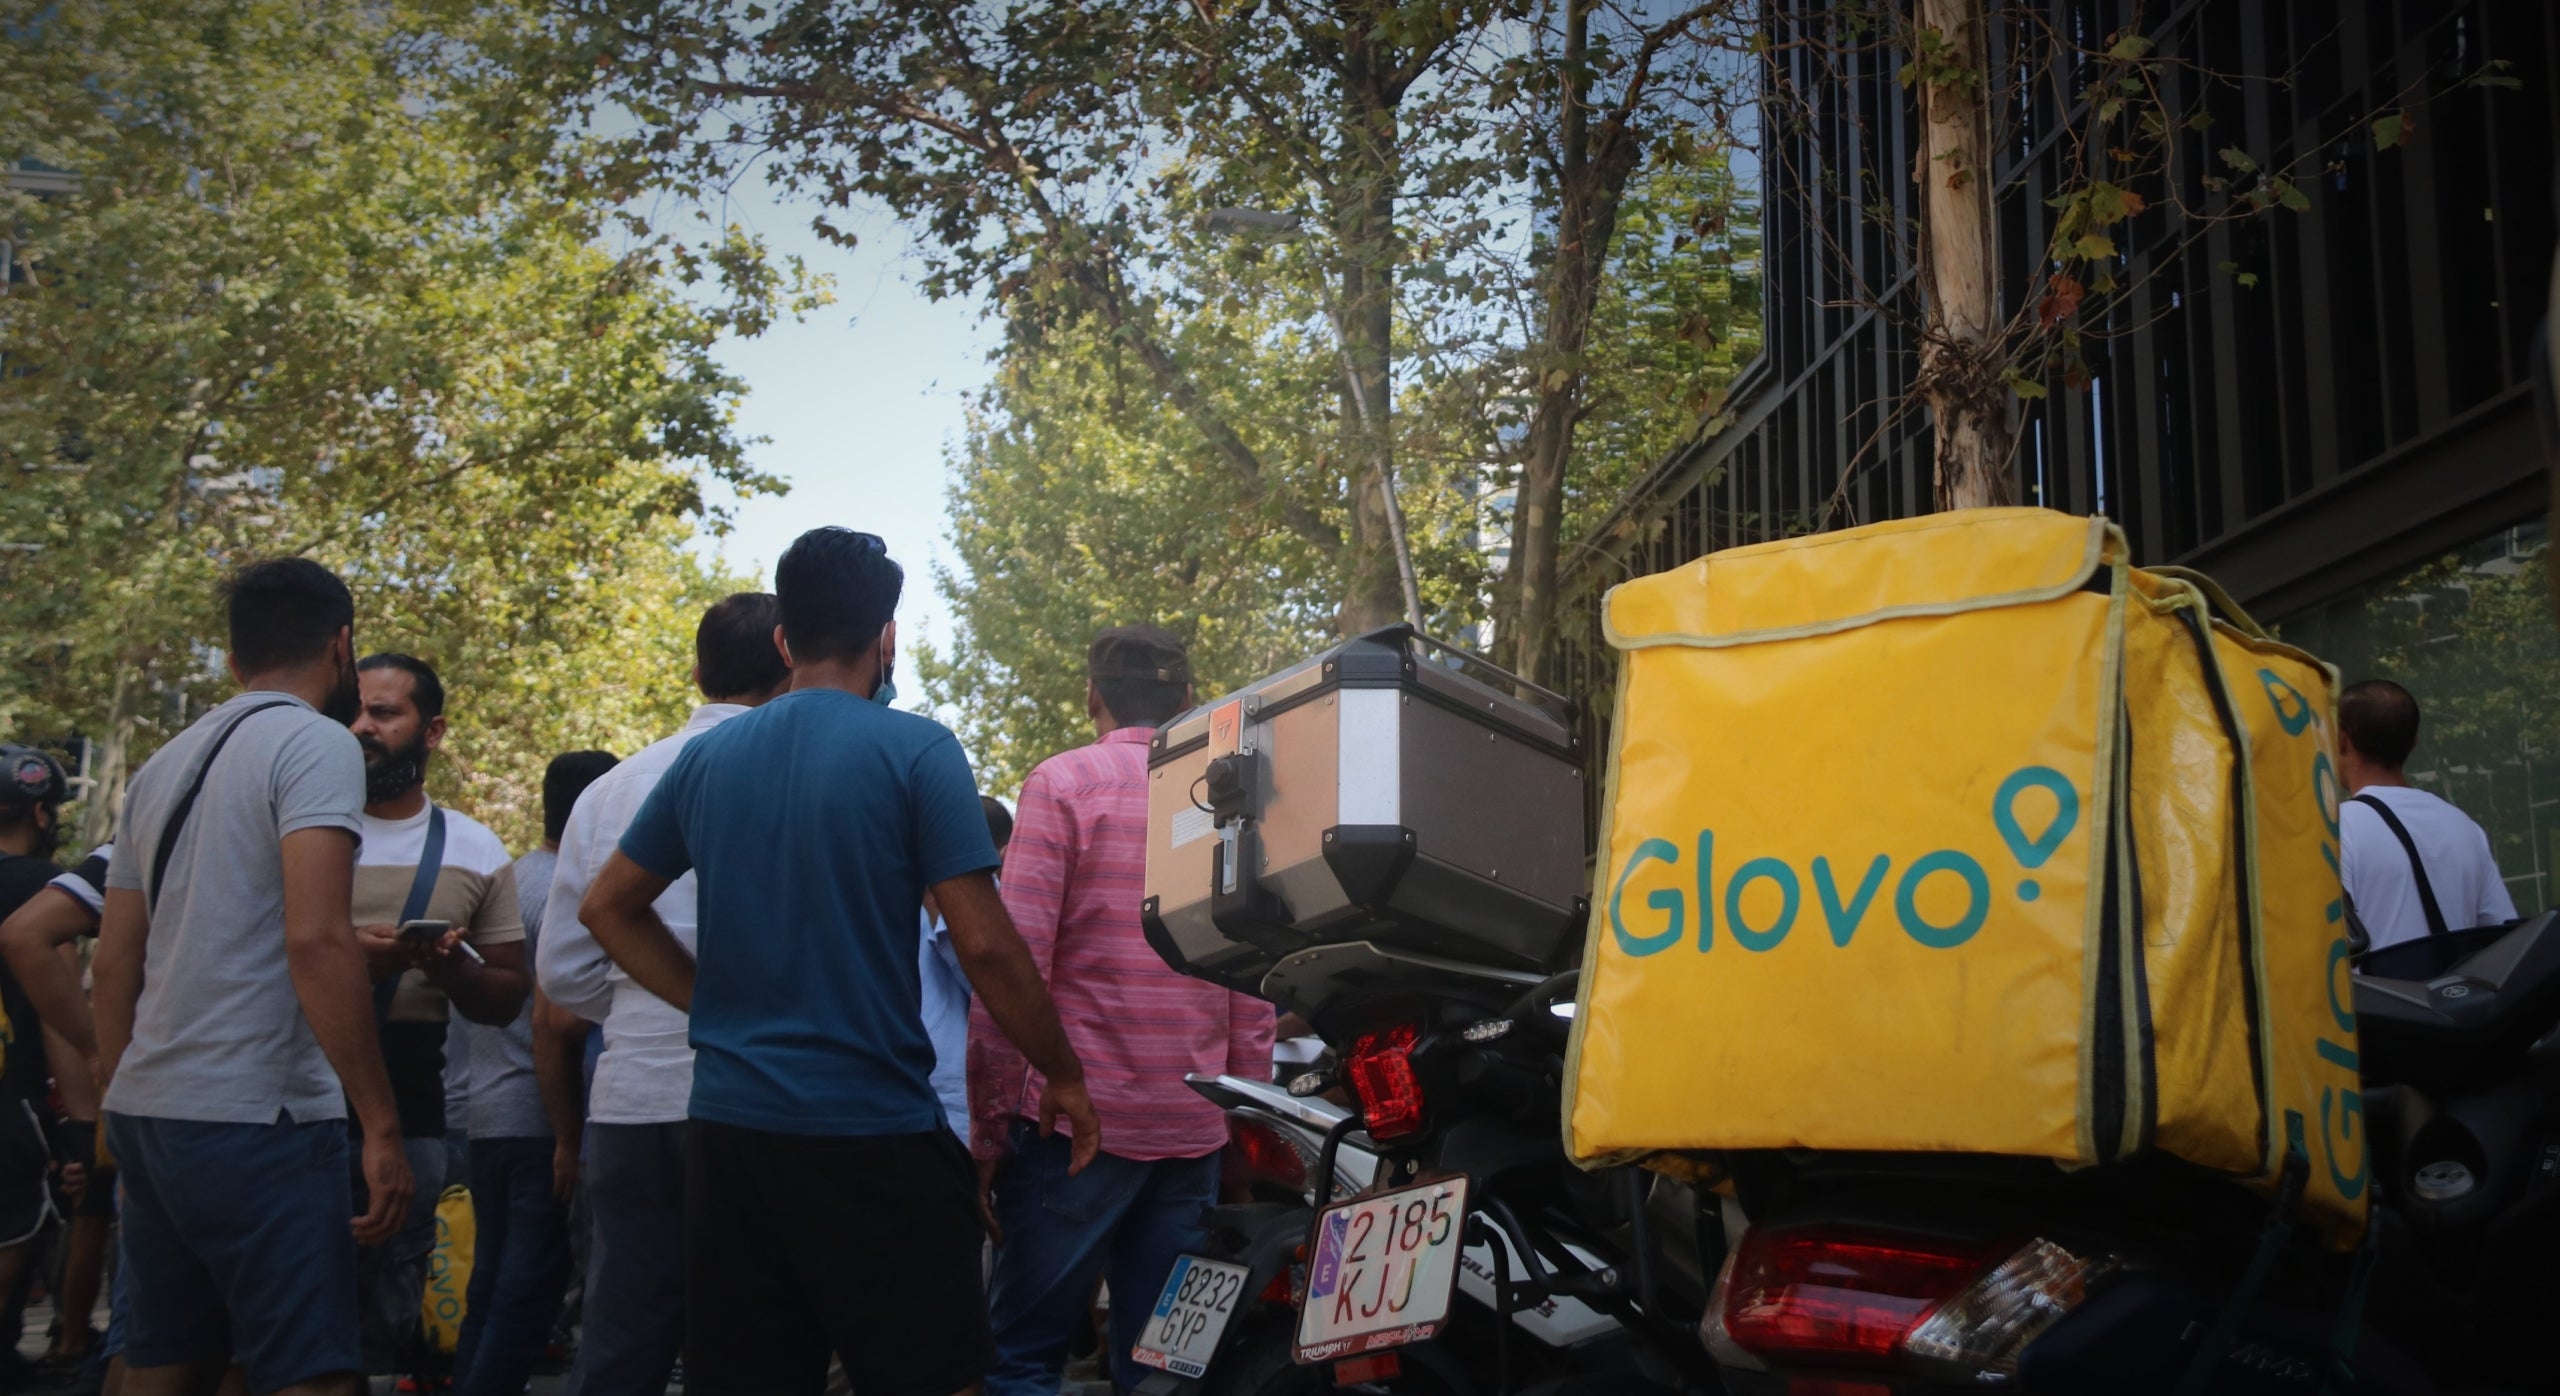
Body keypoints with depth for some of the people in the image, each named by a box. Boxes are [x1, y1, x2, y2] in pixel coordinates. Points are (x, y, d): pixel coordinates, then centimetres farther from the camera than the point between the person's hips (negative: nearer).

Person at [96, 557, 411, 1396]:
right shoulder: (315, 743, -8)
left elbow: (113, 962, 18)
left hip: (146, 1114, 8)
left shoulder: (163, 767, 16)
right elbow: (316, 939, -20)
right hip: (256, 1121, -8)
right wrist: (380, 1126, -19)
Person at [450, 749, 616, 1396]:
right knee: (526, 1299, -5)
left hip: (485, 1117, 9)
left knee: (491, 1292, 14)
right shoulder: (561, 893, -12)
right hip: (536, 1120, -9)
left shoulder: (510, 878, 14)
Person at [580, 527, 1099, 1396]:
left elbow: (608, 908, 17)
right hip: (870, 1133, -5)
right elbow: (986, 947, -12)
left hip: (729, 1128, 5)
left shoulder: (707, 759, 8)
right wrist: (1064, 1077, 0)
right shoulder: (915, 752, -8)